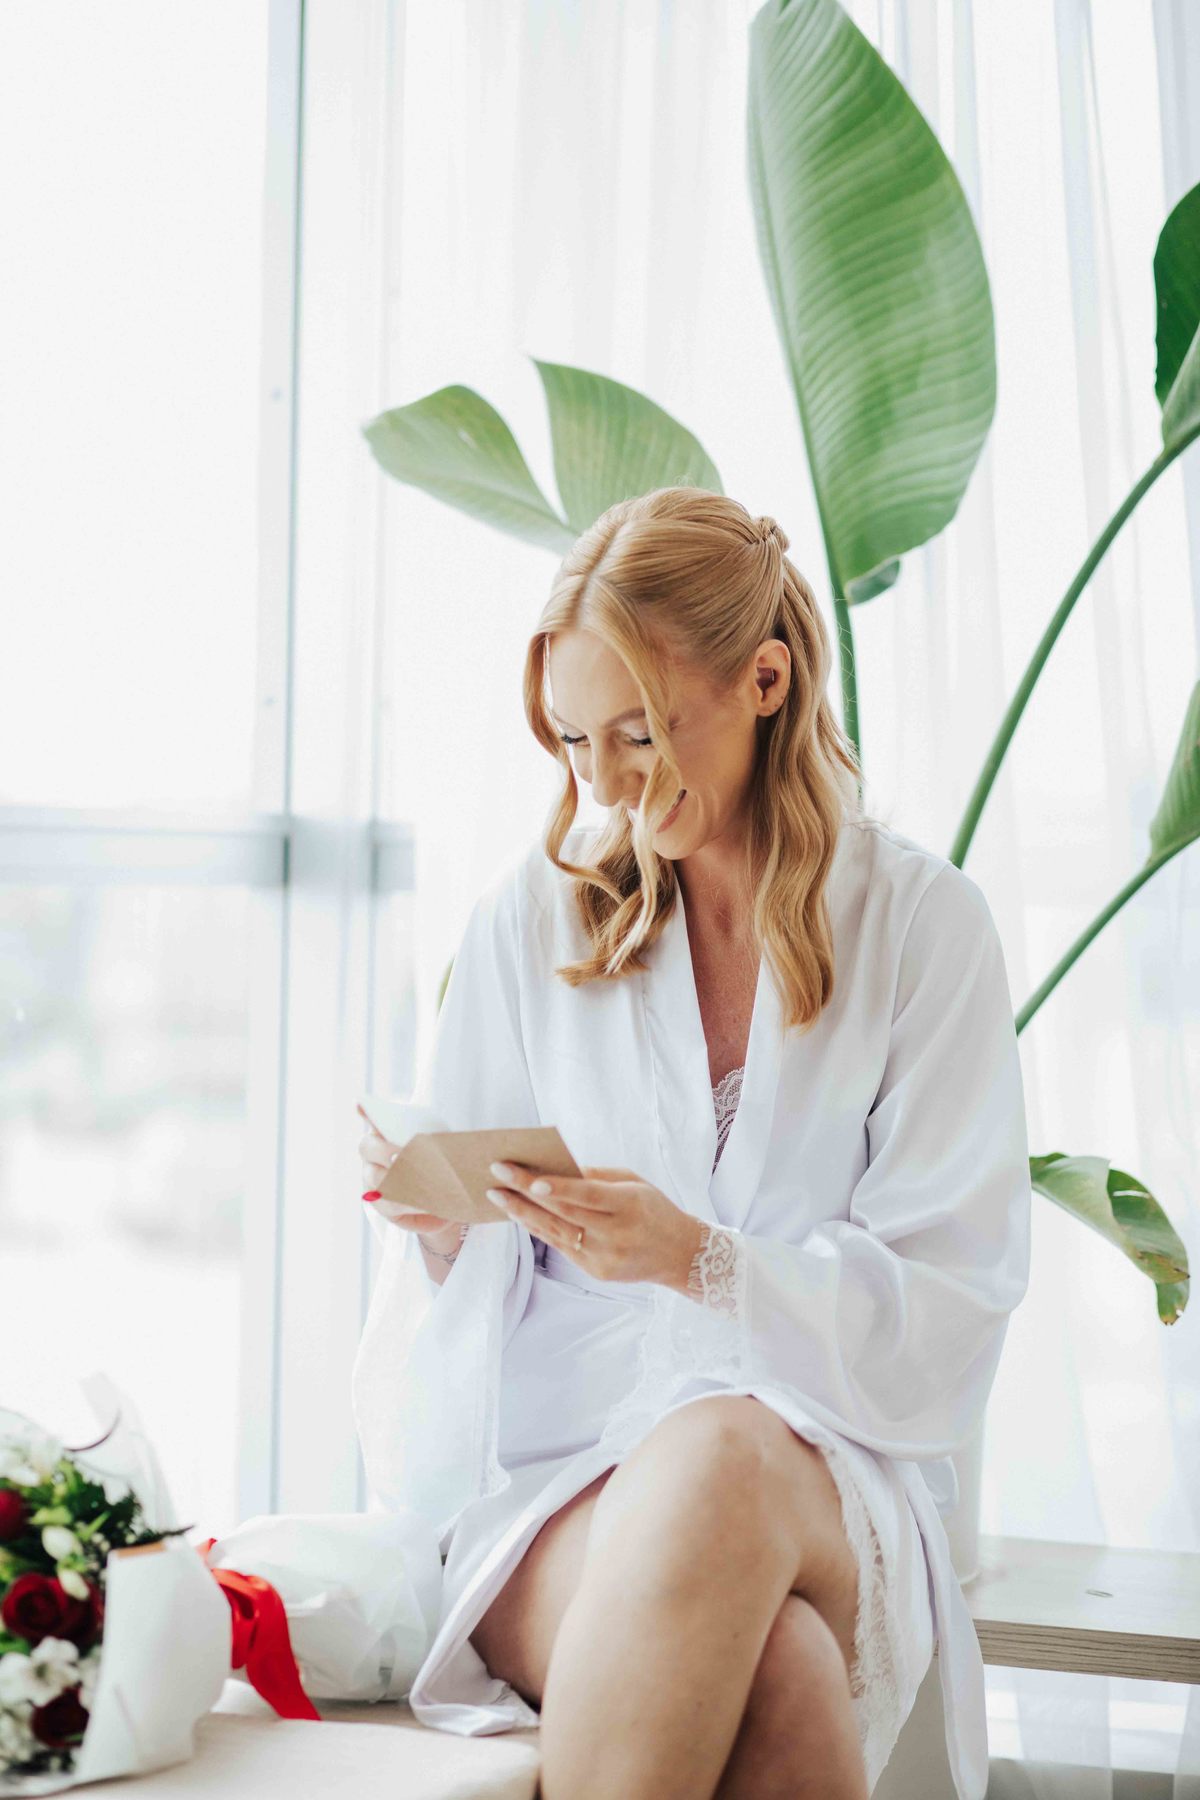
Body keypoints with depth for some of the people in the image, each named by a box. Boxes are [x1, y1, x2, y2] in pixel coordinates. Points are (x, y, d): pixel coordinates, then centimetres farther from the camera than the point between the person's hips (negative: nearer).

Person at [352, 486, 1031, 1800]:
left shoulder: (923, 924, 3)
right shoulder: (528, 916, 7)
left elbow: (950, 1298, -1)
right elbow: (461, 1271, 11)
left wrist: (699, 1258, -17)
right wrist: (440, 1227, -13)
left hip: (830, 1473, 0)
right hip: (559, 1477, 0)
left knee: (720, 1455, -37)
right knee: (780, 1683, -34)